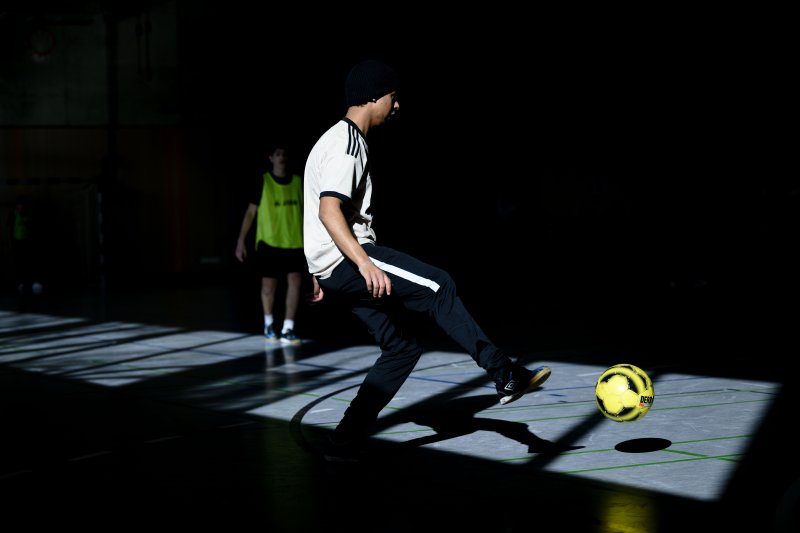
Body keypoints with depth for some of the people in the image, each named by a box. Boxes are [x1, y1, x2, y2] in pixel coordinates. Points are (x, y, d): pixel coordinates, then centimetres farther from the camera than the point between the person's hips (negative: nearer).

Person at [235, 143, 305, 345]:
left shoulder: (298, 181, 4)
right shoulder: (263, 181, -4)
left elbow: (306, 211, 11)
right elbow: (251, 211, -1)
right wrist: (241, 240, -6)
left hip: (294, 242, 2)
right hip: (269, 242, -2)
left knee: (295, 282, -10)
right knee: (269, 285, 7)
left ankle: (287, 329, -8)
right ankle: (269, 324, 29)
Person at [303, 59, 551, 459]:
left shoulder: (345, 139, 22)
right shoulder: (346, 142, -11)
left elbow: (323, 211, 27)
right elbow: (329, 210, -24)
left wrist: (322, 274, 30)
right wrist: (365, 263, -34)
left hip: (336, 267, 11)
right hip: (344, 260, -11)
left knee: (401, 348, 7)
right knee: (437, 287, -17)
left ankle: (346, 442, 8)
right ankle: (505, 374, -15)